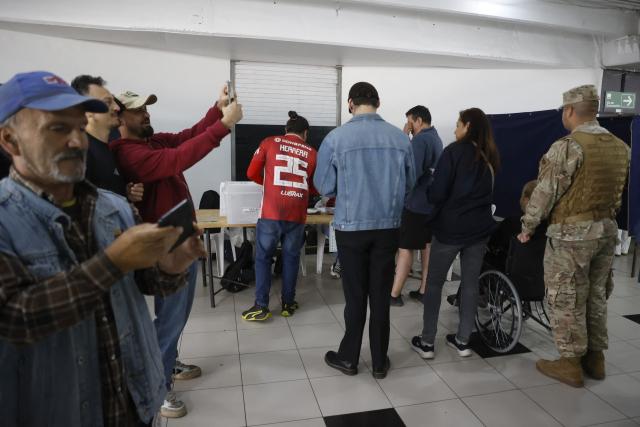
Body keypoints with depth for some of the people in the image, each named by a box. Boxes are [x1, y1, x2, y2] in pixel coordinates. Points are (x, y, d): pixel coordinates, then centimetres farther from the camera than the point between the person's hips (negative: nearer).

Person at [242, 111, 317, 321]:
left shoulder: (269, 143, 6)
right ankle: (288, 303, 22)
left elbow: (252, 173, 7)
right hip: (296, 214, 2)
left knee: (263, 257, 9)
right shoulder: (311, 153, 10)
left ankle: (261, 306, 10)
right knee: (291, 258, 14)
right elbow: (314, 187, 14)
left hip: (271, 212, -1)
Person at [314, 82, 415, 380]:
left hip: (351, 227, -2)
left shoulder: (336, 137, -10)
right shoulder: (401, 138, -2)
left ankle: (348, 358, 27)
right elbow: (409, 185, 6)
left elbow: (324, 187, -4)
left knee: (355, 296, 11)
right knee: (381, 296, 12)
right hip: (388, 227, 2)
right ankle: (380, 362, 25)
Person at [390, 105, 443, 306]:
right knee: (427, 245, 11)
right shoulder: (436, 138, 15)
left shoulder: (420, 139, -15)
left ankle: (394, 294, 2)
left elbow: (412, 172, -26)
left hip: (416, 203, -9)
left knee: (405, 248, -4)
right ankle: (423, 290, 18)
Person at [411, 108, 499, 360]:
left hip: (450, 227, -5)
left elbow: (436, 194, -13)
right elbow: (487, 192, 16)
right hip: (480, 227, 6)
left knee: (434, 283, 6)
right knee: (471, 283, 13)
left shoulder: (455, 151, -10)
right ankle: (463, 341, 21)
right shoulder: (490, 156, 8)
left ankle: (427, 342, 11)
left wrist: (431, 197, 7)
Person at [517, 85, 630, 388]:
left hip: (571, 233, -7)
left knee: (566, 299, 4)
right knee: (596, 295, 17)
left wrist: (528, 227, -4)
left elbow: (545, 192, -15)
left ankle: (571, 363, 14)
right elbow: (617, 192, 11)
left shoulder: (567, 146, -17)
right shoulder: (620, 147, 7)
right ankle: (596, 357, 29)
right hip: (607, 229, 8)